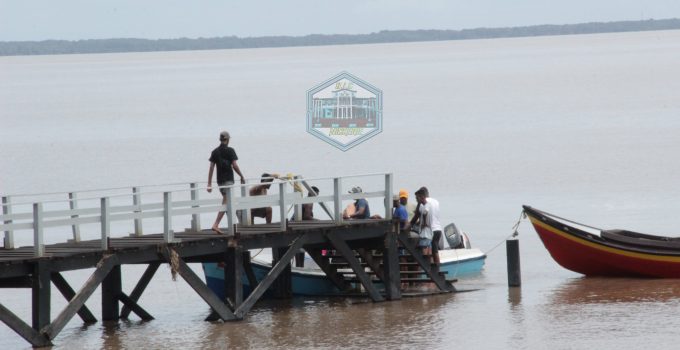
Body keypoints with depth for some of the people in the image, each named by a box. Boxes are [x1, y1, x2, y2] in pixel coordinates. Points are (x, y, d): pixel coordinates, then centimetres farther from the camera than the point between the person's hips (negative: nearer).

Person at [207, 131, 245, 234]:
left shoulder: (215, 152, 6)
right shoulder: (230, 151, -8)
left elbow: (211, 168, 3)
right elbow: (234, 166, -12)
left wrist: (209, 184, 5)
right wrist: (242, 177, 1)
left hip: (220, 180, 6)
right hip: (228, 179, -6)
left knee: (226, 202, 19)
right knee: (225, 203, -10)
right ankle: (216, 224, -22)